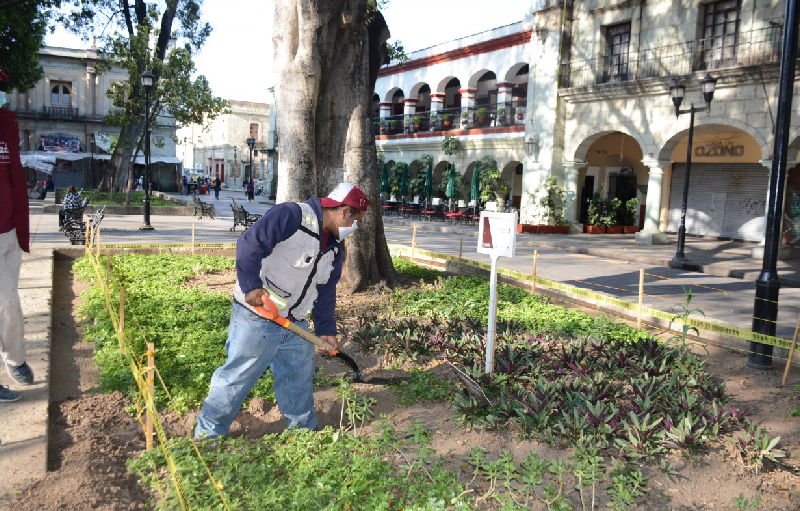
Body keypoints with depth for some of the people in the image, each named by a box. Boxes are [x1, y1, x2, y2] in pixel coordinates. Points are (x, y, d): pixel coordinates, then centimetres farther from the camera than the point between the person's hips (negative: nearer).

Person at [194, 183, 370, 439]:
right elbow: (250, 243, -26)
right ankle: (208, 434, 19)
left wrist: (326, 329, 15)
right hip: (257, 320, -8)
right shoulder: (291, 216, -18)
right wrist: (251, 285, -31)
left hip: (295, 324, 8)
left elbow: (326, 292, 16)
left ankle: (304, 430, 36)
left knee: (300, 377, 17)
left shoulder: (333, 248, 11)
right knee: (238, 375, 2)